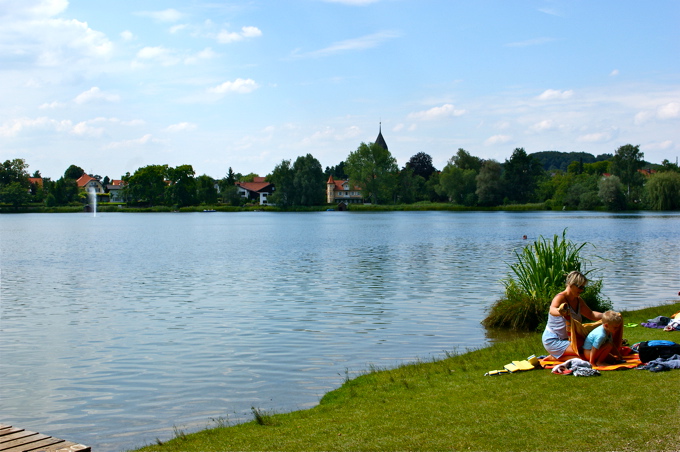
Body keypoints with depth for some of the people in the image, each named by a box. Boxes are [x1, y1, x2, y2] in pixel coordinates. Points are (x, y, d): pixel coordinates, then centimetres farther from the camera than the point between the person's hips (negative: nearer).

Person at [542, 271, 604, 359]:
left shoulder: (578, 300, 8)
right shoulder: (561, 297, -19)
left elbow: (590, 314, 20)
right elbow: (552, 310, -41)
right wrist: (560, 312, -65)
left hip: (566, 339, 10)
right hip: (553, 341, -10)